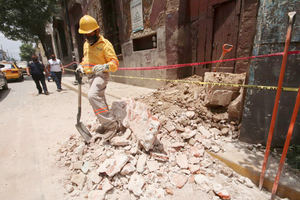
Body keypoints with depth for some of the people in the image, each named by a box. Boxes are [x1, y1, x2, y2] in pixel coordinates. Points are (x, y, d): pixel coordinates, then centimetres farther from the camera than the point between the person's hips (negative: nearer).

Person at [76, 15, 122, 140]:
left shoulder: (105, 44, -8)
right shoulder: (86, 44, 17)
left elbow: (114, 62, -14)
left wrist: (104, 66, -32)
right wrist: (81, 66, 11)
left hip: (100, 74, -8)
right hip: (90, 75, 9)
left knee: (93, 95, -30)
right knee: (99, 100, 13)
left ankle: (112, 124, -29)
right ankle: (105, 124, 27)